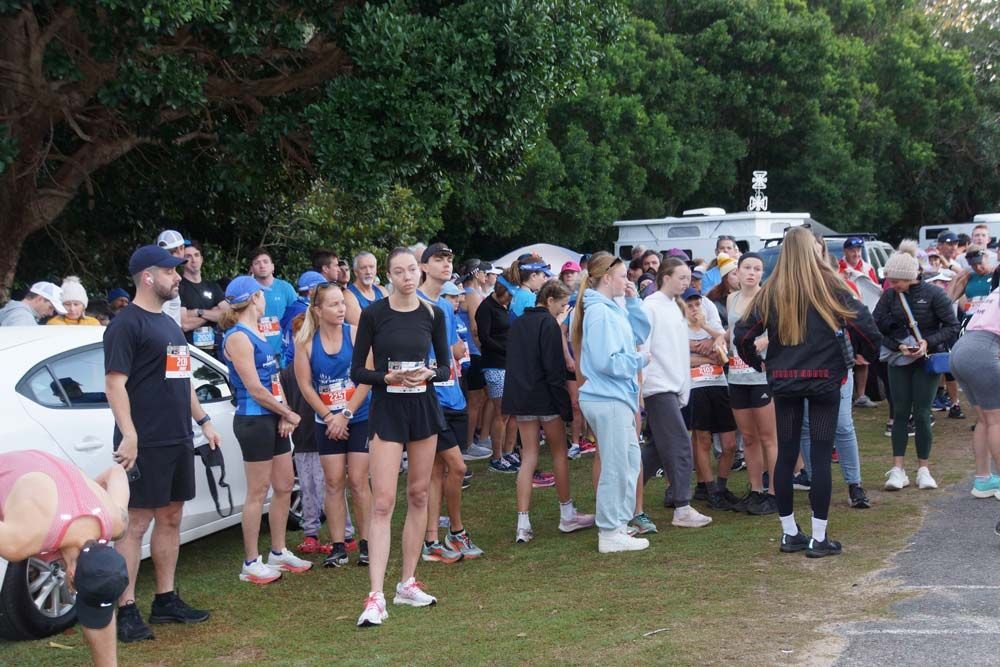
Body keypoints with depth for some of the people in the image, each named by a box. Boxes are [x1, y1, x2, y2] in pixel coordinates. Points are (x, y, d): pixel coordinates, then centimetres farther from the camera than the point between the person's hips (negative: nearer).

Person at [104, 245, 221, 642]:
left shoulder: (168, 324, 18)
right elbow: (115, 383, -16)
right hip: (145, 444, -9)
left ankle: (166, 601, 19)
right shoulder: (127, 324, -9)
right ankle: (126, 610, -3)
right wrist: (128, 434, -24)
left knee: (171, 519, 11)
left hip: (178, 441, 9)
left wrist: (202, 420, 22)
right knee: (136, 524, -7)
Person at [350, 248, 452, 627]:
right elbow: (357, 372, -3)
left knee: (418, 496, 9)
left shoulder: (432, 314, 3)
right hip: (387, 409, -4)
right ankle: (376, 597, -12)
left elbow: (446, 368, 8)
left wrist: (428, 374, -13)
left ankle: (408, 583, 20)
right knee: (383, 502, -10)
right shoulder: (373, 314, -5)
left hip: (424, 407, 4)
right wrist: (388, 377, -19)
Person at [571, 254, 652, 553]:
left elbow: (641, 333, 17)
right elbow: (607, 361, -23)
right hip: (608, 399, -10)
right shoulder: (599, 312, -18)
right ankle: (610, 534, 5)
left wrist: (633, 301, 7)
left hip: (618, 397, 10)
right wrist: (639, 360, -9)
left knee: (631, 460, 18)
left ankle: (619, 522, 27)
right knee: (616, 467, -3)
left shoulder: (613, 309, 12)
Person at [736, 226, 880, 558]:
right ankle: (819, 539, 4)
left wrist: (758, 362, 17)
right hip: (825, 378, -3)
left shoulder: (770, 292, 3)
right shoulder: (829, 285, -5)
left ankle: (790, 534, 17)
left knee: (786, 455, 10)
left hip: (784, 381, 3)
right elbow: (862, 322, -11)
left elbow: (742, 334, 1)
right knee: (821, 455, 1)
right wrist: (869, 352, 7)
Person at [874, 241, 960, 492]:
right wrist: (897, 346, -17)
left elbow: (952, 327, -9)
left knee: (921, 414, -2)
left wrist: (928, 343, -22)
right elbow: (876, 327, -3)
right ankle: (897, 470, 2)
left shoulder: (933, 294, -11)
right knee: (900, 413, 0)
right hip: (899, 360, 3)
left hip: (928, 360, -3)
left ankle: (923, 469, 10)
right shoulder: (889, 296, -2)